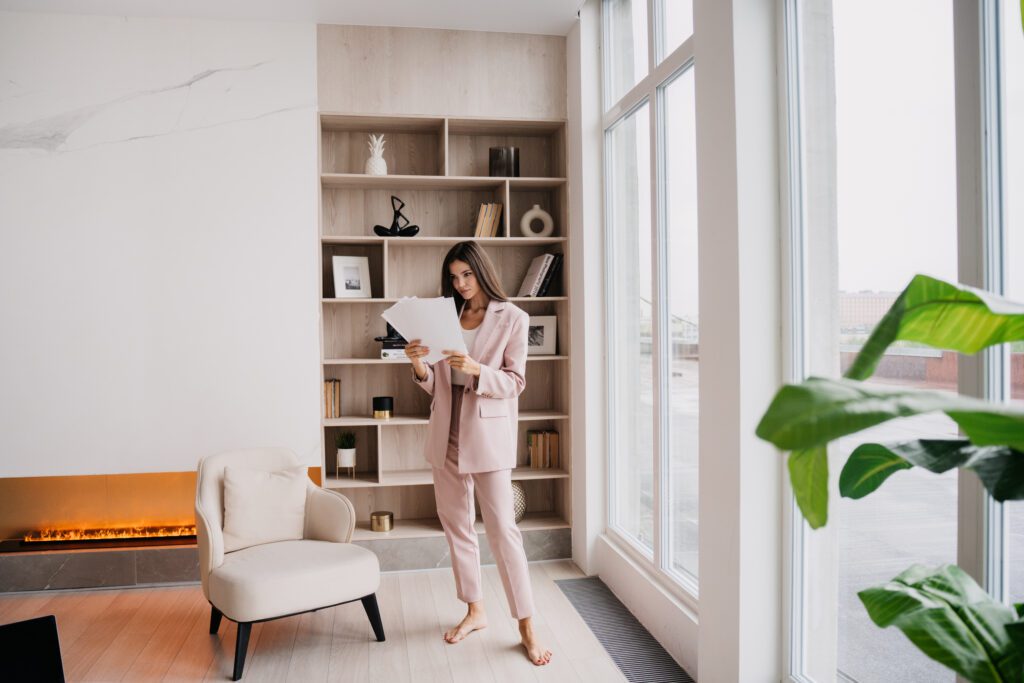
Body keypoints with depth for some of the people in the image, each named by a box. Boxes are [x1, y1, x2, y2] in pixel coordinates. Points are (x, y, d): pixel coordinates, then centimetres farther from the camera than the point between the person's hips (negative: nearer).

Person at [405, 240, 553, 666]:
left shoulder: (512, 319, -3)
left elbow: (514, 383, -7)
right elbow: (435, 386, 11)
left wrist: (476, 370, -25)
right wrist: (420, 366, -10)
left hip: (488, 434, -5)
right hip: (446, 433, 6)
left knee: (502, 527, -7)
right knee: (456, 525, 11)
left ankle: (527, 627, 3)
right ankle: (475, 611, 26)